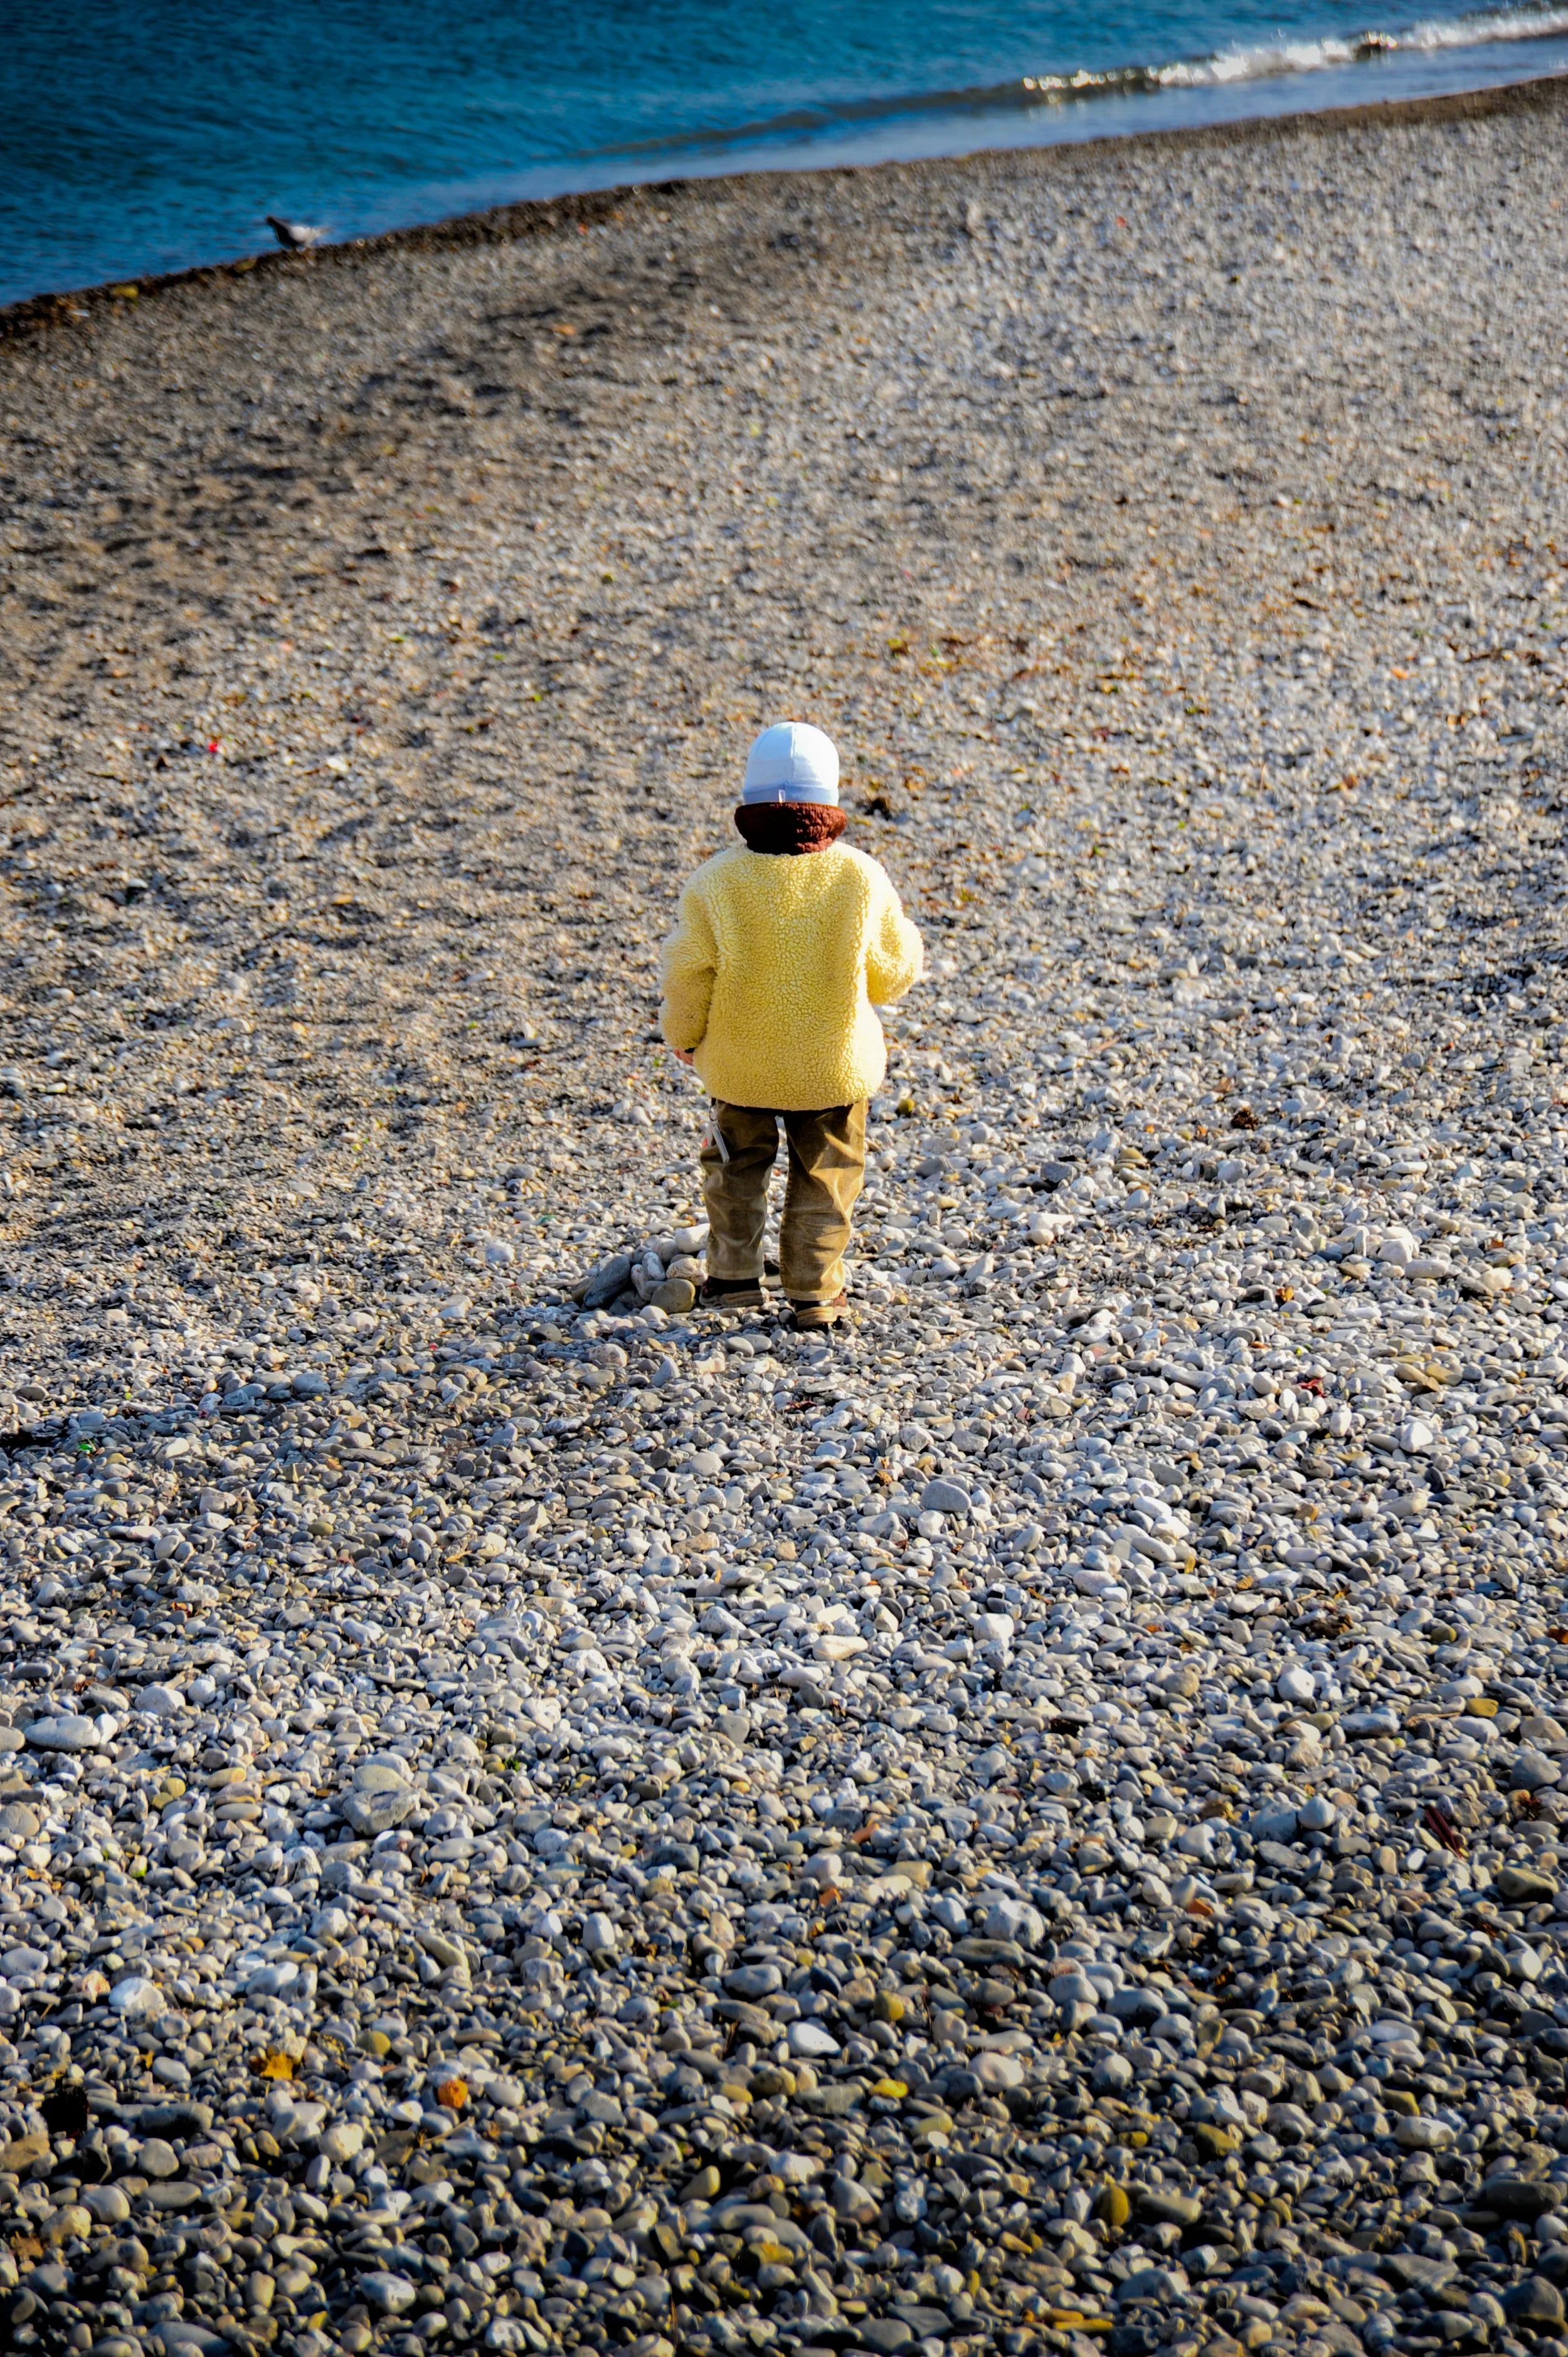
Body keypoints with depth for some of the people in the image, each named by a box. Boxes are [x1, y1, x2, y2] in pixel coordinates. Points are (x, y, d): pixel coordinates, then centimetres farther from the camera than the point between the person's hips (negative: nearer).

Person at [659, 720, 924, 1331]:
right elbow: (894, 972, -3)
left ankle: (734, 1276, 27)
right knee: (825, 1174, 17)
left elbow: (688, 975, -8)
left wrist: (683, 1034, 10)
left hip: (739, 1063, 0)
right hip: (835, 1064, 0)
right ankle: (814, 1293, 20)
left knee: (737, 1164, 23)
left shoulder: (717, 880, -16)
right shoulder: (862, 877, -14)